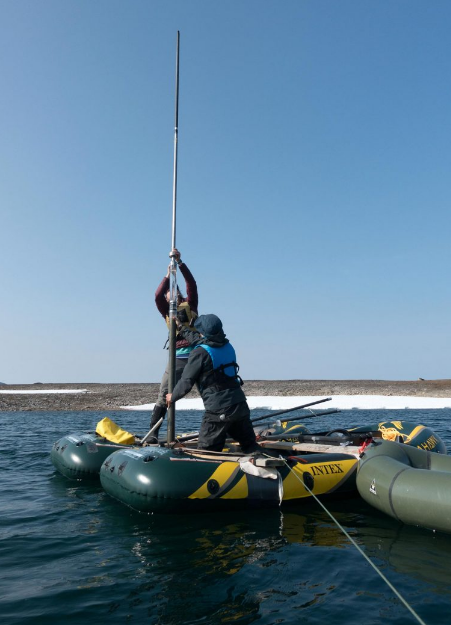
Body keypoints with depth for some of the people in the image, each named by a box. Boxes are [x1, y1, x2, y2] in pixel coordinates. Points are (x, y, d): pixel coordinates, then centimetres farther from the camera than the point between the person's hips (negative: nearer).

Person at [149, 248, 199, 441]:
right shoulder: (167, 311, 14)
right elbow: (157, 296, -4)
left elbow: (192, 284, -2)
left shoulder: (190, 304, 13)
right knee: (164, 395, -4)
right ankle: (153, 433, 0)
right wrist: (168, 275, -9)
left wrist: (180, 262, -9)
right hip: (178, 357, 1)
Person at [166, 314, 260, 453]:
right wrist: (183, 329, 40)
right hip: (241, 405, 7)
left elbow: (186, 382, -7)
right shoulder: (227, 346, 10)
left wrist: (173, 397, 13)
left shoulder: (200, 353, -12)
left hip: (218, 410, -7)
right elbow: (201, 341, 27)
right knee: (250, 446, 18)